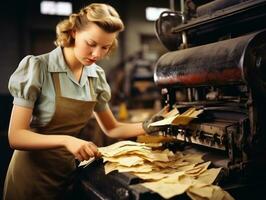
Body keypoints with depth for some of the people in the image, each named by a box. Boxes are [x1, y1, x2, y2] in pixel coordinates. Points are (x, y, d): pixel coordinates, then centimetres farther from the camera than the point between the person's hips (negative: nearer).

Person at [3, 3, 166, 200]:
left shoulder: (96, 76, -3)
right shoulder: (37, 67, -18)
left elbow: (111, 128, 7)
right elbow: (16, 137, -20)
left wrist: (147, 126, -8)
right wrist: (65, 140, -33)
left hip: (68, 172, 5)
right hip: (32, 176, -4)